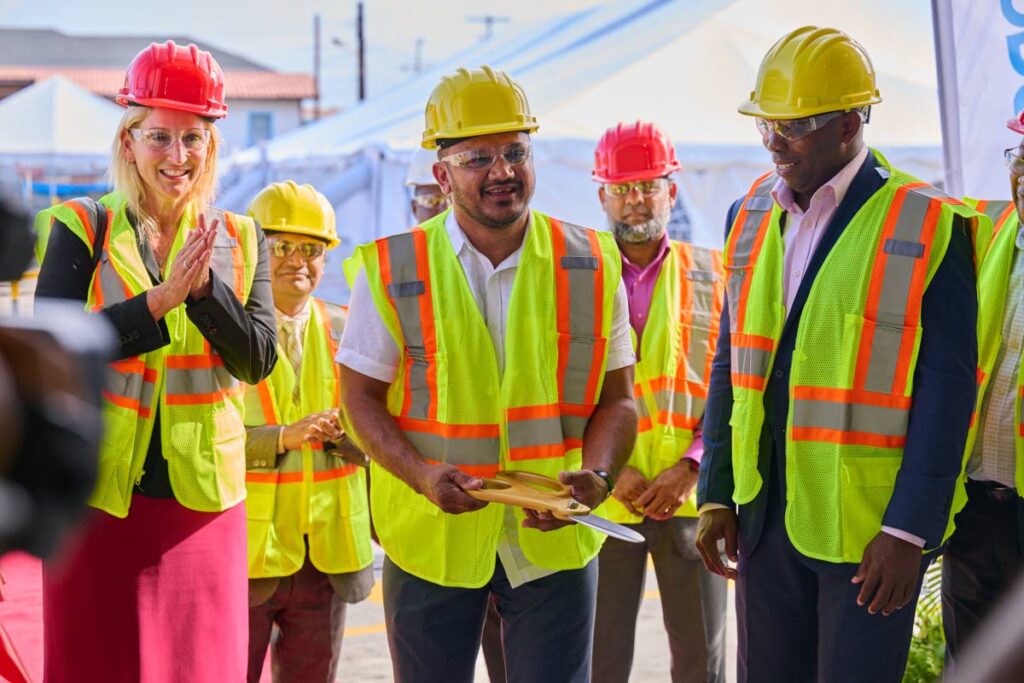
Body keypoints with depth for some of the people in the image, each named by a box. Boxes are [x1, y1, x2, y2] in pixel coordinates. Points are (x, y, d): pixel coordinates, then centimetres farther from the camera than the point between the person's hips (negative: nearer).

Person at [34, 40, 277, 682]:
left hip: (202, 501, 2)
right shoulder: (81, 228, 0)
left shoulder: (240, 241, 8)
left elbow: (258, 360, -2)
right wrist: (161, 298, -19)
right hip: (98, 494, -2)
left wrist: (204, 283, -17)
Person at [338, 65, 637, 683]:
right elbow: (361, 397, 0)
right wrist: (422, 476, -17)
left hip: (555, 538, 1)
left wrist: (595, 478, -14)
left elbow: (616, 398, 5)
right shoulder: (392, 271, -4)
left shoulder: (592, 266, 0)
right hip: (430, 538, 0)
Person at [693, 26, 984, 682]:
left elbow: (946, 389, -11)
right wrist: (716, 495, 9)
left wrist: (910, 531, -15)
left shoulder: (928, 226, -8)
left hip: (869, 528, -5)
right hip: (765, 519, 5)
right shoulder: (751, 215, 10)